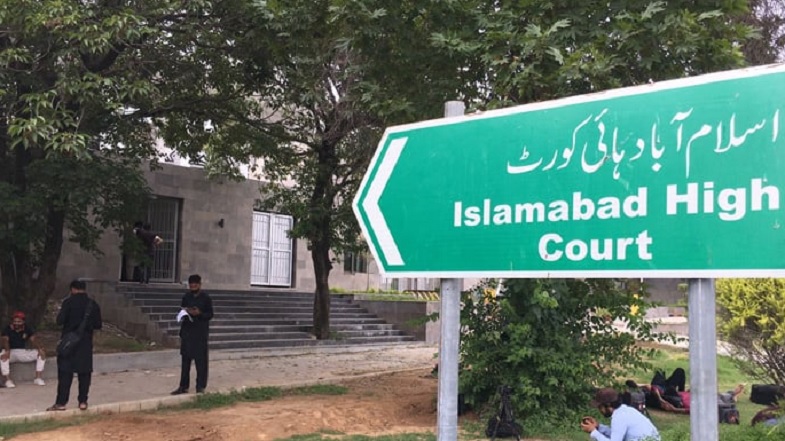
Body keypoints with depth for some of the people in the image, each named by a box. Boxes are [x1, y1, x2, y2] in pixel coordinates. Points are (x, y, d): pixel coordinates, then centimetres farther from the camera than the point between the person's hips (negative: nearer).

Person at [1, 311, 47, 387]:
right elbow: (5, 340, -23)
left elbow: (33, 340, -8)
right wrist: (7, 351, -44)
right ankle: (8, 380, -32)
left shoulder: (28, 328, 2)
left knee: (42, 353, -15)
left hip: (23, 352, 3)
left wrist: (40, 348, -29)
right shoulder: (8, 329, -7)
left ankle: (38, 378, -17)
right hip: (10, 352, -3)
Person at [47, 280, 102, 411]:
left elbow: (60, 321, -13)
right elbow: (98, 325, 3)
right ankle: (83, 401, 10)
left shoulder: (69, 302, -8)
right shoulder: (93, 304, 2)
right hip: (86, 342, 3)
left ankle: (61, 402, 2)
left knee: (65, 372, 1)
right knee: (84, 372, 8)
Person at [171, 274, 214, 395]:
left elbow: (210, 314, -3)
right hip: (187, 332, 4)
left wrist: (199, 313, -21)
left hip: (200, 333, -4)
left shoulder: (206, 298, -4)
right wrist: (184, 313, -7)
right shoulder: (186, 297, 9)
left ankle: (200, 386, 7)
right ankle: (183, 386, 13)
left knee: (200, 360, 0)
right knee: (185, 359, 7)